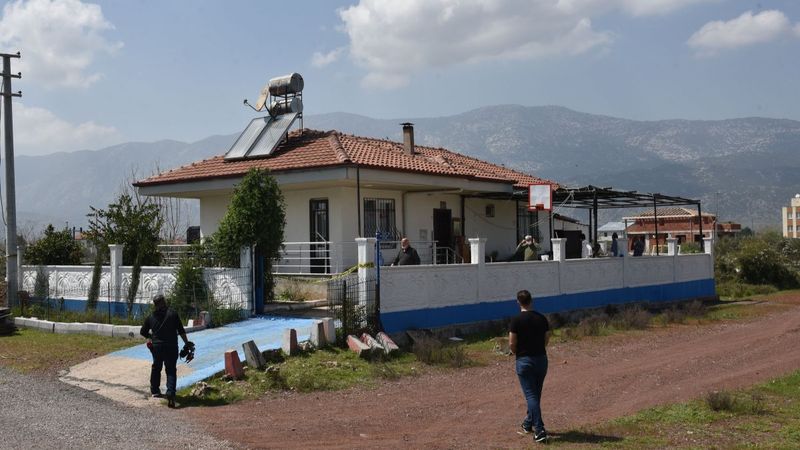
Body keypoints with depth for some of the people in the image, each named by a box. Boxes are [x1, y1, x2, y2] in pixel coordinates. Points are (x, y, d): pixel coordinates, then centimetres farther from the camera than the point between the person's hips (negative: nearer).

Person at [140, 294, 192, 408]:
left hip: (157, 346, 3)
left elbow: (143, 332, 13)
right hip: (171, 347, -3)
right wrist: (186, 343, 5)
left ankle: (155, 390, 32)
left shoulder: (150, 317, 5)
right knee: (171, 370, -1)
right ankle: (170, 392, -20)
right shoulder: (172, 314, -4)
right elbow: (181, 331, -4)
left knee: (156, 367, 22)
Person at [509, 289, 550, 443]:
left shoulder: (516, 320, -12)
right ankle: (528, 425, 32)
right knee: (535, 394, 17)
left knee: (531, 395, -4)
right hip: (541, 359, 5)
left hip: (525, 361, -5)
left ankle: (539, 431, -10)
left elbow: (512, 344, -13)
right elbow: (546, 339, 5)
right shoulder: (542, 318, 1)